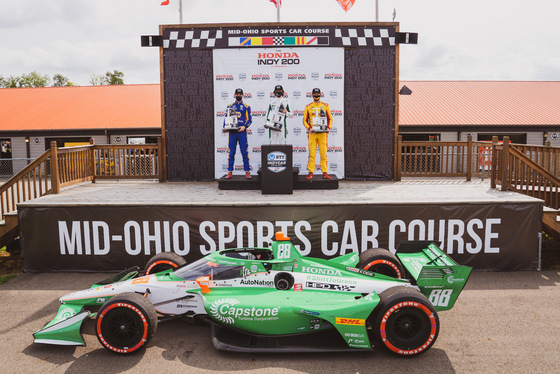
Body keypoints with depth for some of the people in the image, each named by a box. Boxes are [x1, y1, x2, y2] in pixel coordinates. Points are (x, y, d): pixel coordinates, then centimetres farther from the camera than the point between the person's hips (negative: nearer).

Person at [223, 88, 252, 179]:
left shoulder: (246, 107, 8)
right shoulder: (230, 106, 13)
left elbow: (250, 119, 4)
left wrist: (244, 127, -13)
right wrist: (224, 127, -2)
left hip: (242, 132, -1)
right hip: (232, 132, 1)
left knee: (245, 153, -1)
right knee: (231, 153, 3)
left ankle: (247, 172, 4)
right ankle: (230, 172, 7)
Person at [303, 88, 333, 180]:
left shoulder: (325, 106, 9)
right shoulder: (308, 107, 8)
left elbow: (330, 118, 14)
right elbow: (305, 120, 10)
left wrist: (328, 128, -2)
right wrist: (309, 128, -7)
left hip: (323, 133, 0)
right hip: (312, 133, 0)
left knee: (323, 153, -1)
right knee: (311, 154, -3)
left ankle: (325, 172, 4)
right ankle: (310, 172, 2)